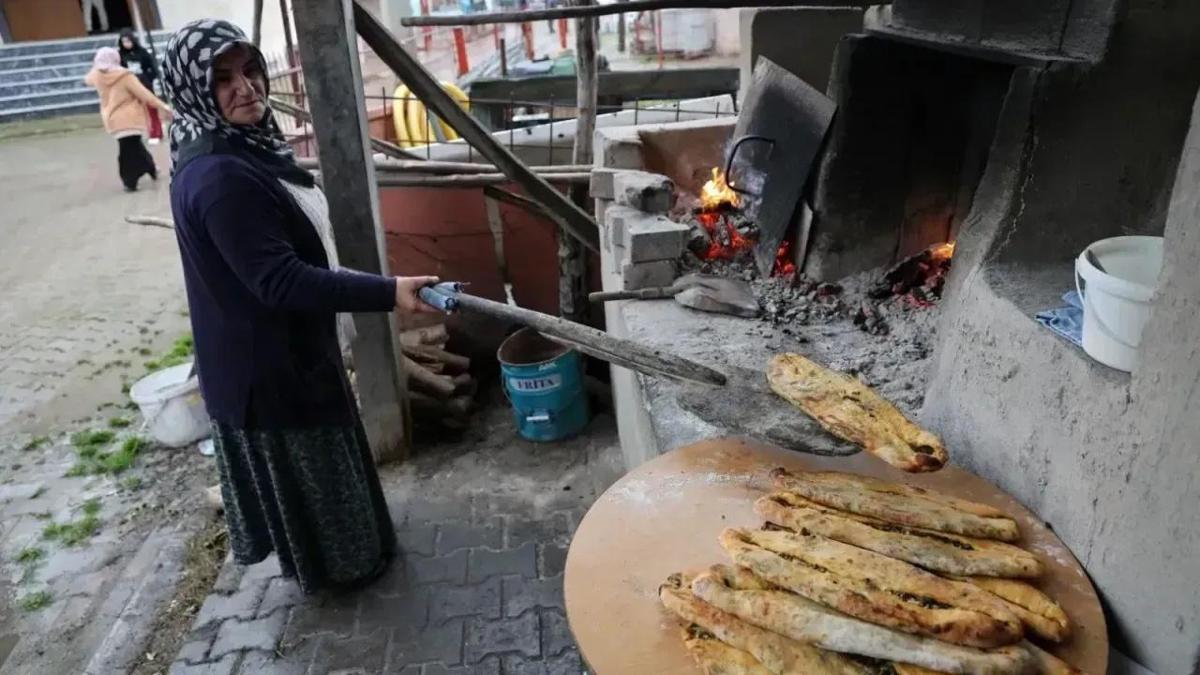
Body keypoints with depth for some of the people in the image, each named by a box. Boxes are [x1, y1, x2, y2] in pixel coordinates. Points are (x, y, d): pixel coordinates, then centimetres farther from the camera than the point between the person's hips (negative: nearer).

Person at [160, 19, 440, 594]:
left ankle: (327, 552, 47)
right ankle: (334, 564, 34)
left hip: (279, 346, 10)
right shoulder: (218, 177, -29)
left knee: (307, 467, 26)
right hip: (266, 359, -10)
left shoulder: (239, 150, 4)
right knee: (301, 470, 12)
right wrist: (387, 293, -34)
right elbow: (279, 281, -31)